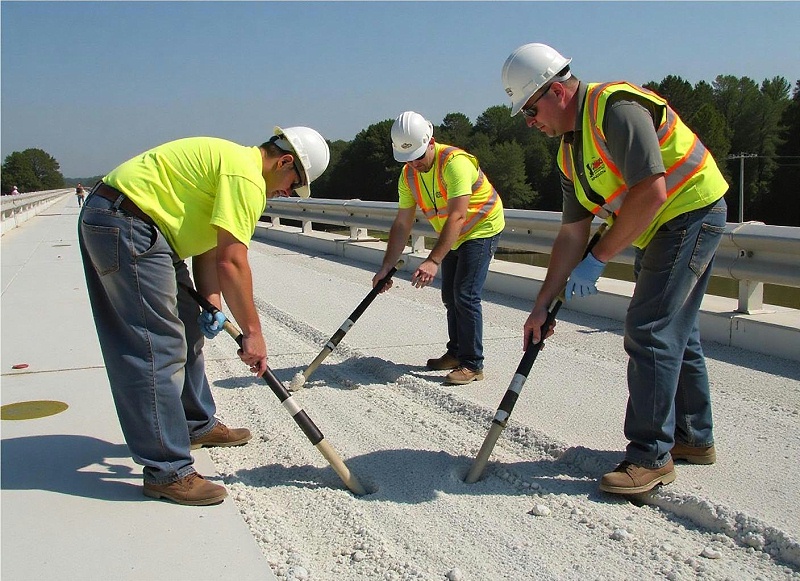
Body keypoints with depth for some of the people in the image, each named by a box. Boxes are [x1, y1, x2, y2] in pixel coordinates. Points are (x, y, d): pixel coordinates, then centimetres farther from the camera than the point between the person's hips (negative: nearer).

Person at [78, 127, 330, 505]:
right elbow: (231, 262, -21)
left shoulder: (232, 162, 19)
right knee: (159, 348, -11)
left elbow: (209, 248, 14)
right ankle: (166, 471, -6)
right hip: (125, 223, -11)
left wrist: (212, 303, 0)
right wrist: (252, 332, -15)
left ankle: (197, 425, 35)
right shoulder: (247, 176, -15)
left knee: (185, 331, 19)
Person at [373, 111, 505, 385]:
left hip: (481, 229, -8)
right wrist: (386, 268, -10)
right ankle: (456, 352, 29)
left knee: (465, 296, -15)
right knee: (450, 296, 14)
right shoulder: (408, 175, -7)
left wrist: (433, 261, -45)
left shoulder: (455, 162, -31)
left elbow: (457, 216, -38)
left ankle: (472, 364, -6)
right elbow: (402, 225, -5)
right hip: (453, 238, 8)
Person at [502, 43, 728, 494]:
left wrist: (599, 258, -23)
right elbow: (573, 234, 8)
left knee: (649, 332, -12)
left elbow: (651, 192, -29)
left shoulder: (616, 107, -22)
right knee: (675, 332, 16)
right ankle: (694, 438, 31)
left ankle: (651, 456, -2)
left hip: (692, 211, -10)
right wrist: (543, 305, 5)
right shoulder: (570, 151, 7)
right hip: (661, 229, 10)